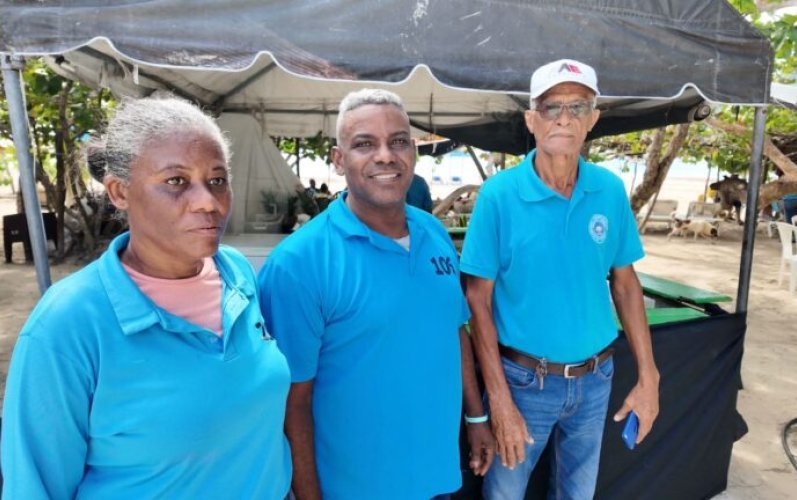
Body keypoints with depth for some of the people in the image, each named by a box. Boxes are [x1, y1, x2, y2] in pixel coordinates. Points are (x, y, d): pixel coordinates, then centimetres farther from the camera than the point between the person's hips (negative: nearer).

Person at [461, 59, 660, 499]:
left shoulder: (610, 190, -4)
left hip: (595, 377, 4)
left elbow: (625, 284, 4)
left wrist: (648, 376, 3)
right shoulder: (499, 194, -16)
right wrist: (498, 398, -16)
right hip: (524, 378, -3)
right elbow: (479, 302, -14)